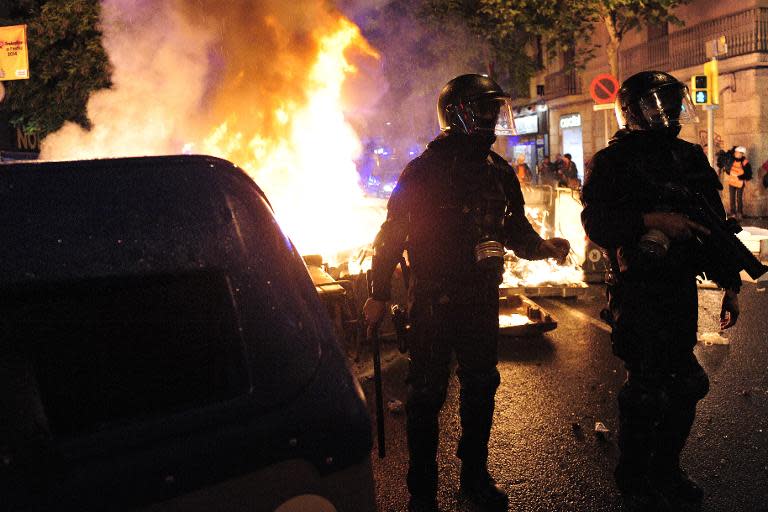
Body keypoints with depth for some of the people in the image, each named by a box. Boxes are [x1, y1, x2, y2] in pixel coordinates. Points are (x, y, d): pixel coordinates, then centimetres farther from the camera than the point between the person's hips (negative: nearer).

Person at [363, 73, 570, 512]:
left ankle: (476, 475, 32)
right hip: (434, 300, -5)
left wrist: (544, 247, -5)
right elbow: (393, 232, -6)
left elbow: (515, 229, 17)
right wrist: (379, 294, -7)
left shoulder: (500, 172, 9)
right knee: (428, 394, 2)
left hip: (482, 299, 6)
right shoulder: (426, 169, -8)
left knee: (481, 387, 14)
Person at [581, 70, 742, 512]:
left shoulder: (691, 157, 13)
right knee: (648, 388, -1)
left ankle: (666, 469, 33)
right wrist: (653, 220, -27)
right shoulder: (613, 161, -5)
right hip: (638, 290, -6)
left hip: (682, 289, 6)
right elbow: (596, 222, -17)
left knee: (684, 384, 13)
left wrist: (730, 284, 14)